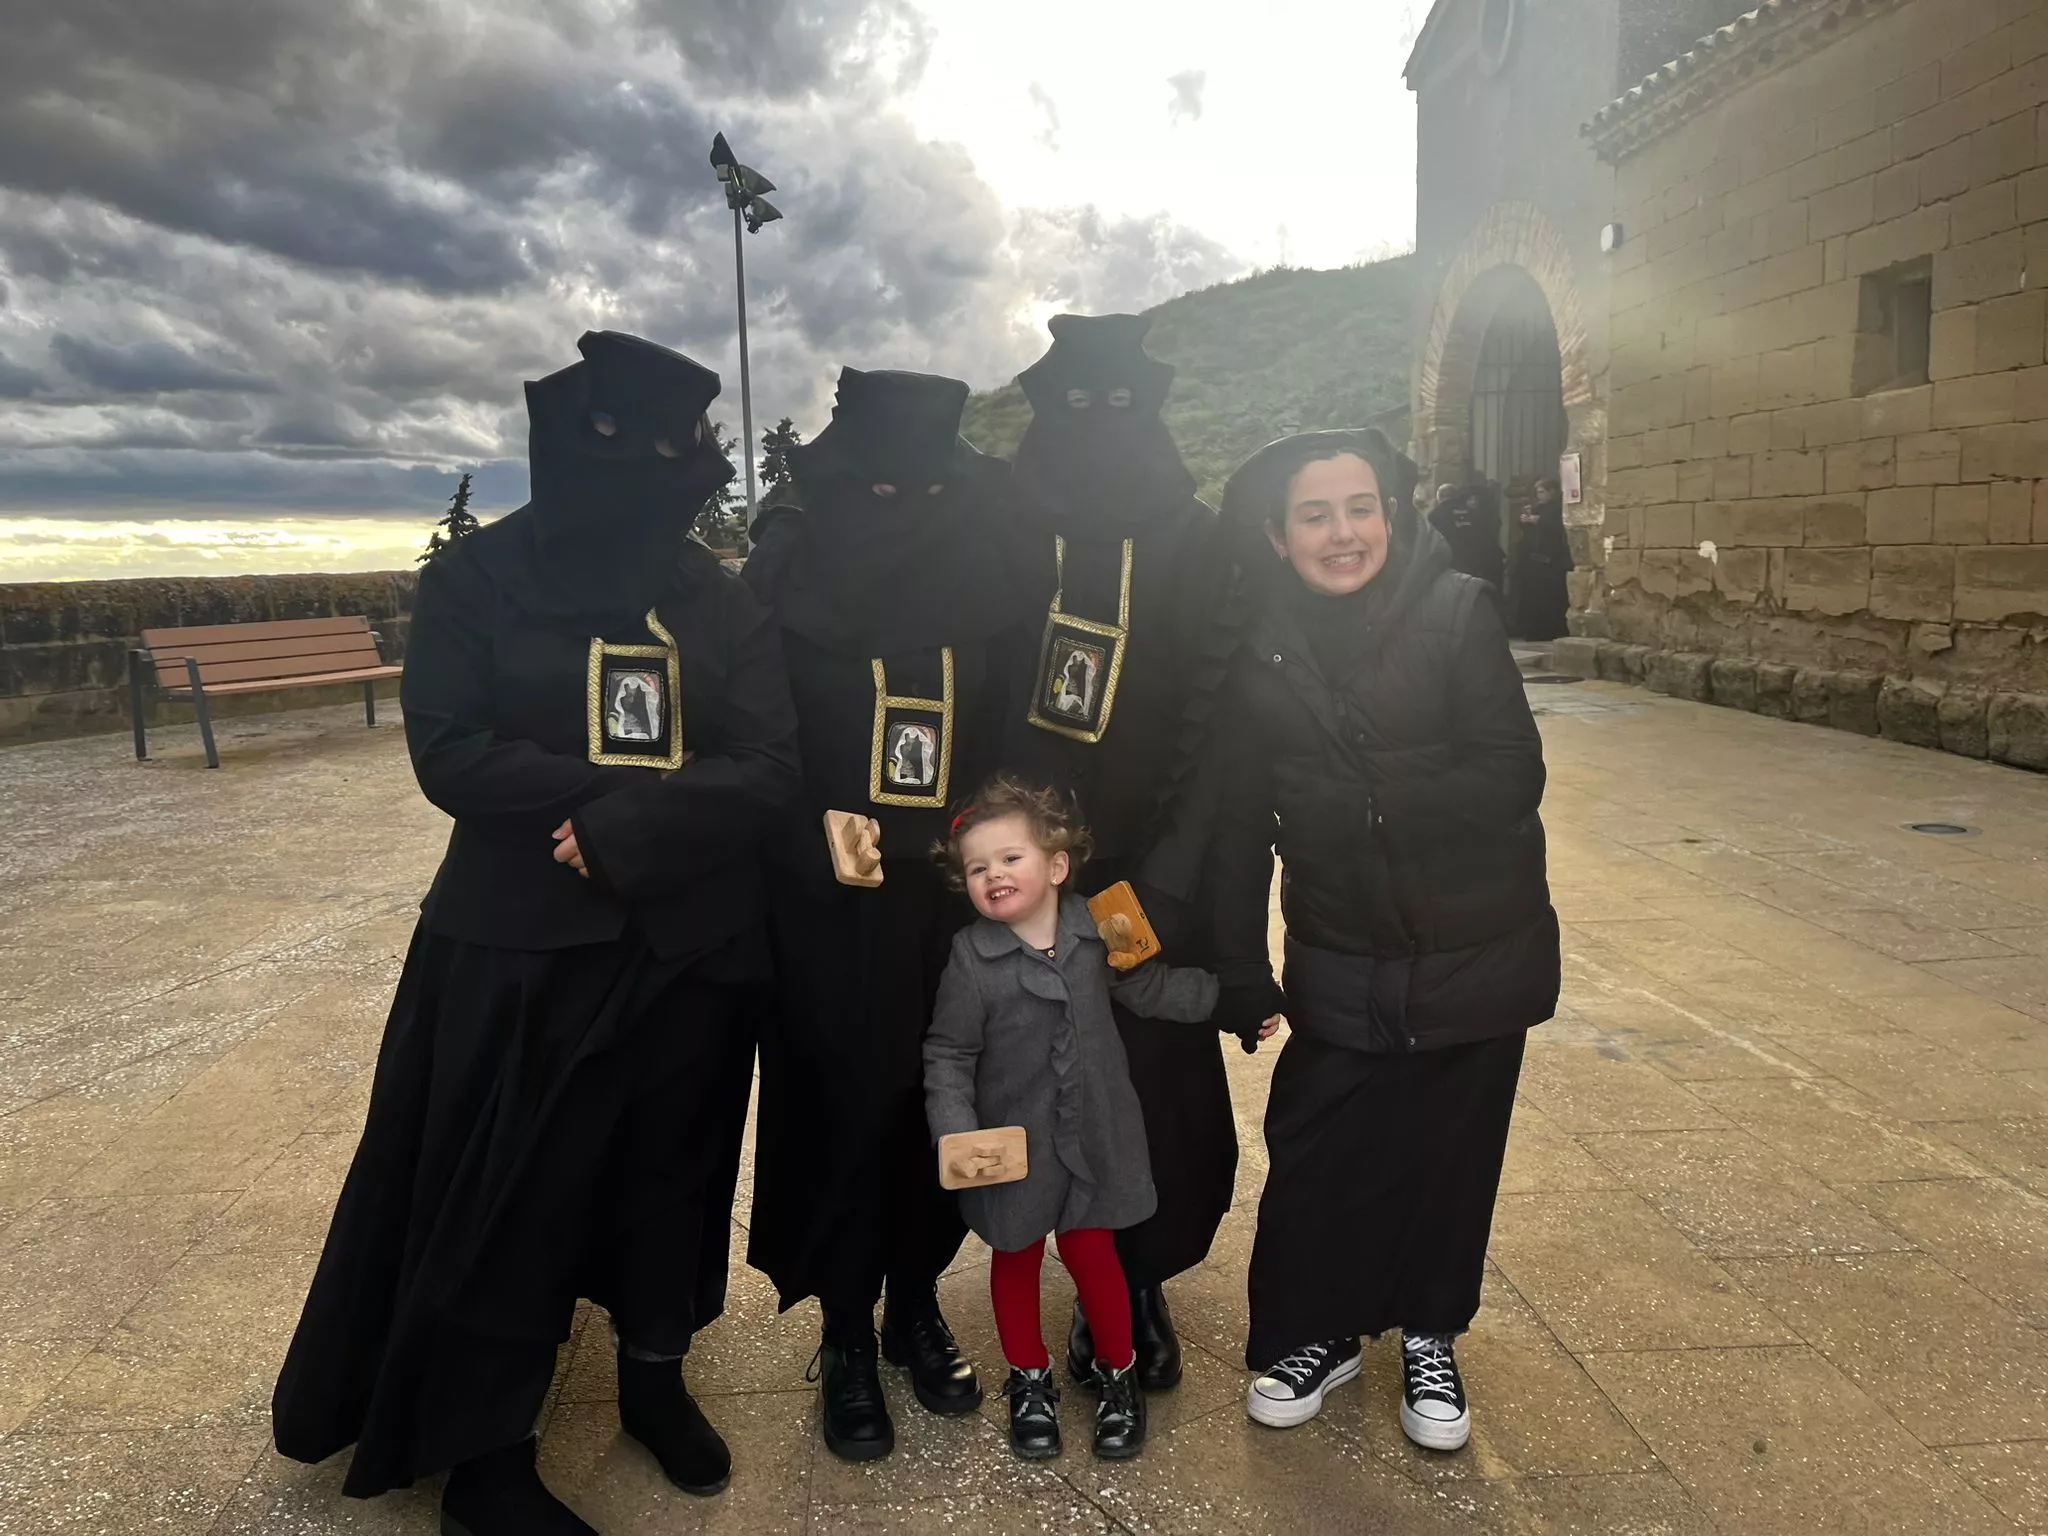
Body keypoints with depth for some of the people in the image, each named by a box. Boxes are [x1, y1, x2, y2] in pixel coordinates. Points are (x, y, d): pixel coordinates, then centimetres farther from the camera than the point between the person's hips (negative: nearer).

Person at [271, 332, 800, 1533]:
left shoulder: (725, 608, 2)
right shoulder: (480, 576, -3)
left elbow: (772, 773, -8)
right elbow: (450, 751, -13)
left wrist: (618, 828, -20)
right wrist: (639, 792, -18)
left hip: (690, 951, 3)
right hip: (521, 949, -2)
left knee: (671, 1174, 16)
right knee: (505, 1196, 7)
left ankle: (656, 1378, 39)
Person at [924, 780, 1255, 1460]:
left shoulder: (1095, 931, -7)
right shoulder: (971, 959, -16)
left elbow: (1152, 989, 8)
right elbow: (947, 1056, -12)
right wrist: (955, 1135, -22)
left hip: (1093, 1136, 1)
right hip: (1013, 1144, -1)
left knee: (1093, 1253, 10)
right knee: (1016, 1259, 16)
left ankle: (1117, 1373, 35)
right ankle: (1030, 1378, 38)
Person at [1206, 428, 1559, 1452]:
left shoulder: (1456, 613, -11)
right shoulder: (1260, 649, -4)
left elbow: (1512, 775, -15)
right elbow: (1239, 819, 1)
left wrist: (1365, 809, -18)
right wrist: (1239, 967, 2)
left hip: (1475, 953, -1)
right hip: (1340, 963, 1)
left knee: (1449, 1155, 12)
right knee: (1317, 1155, 4)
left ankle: (1429, 1340, 36)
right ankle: (1314, 1333, 30)